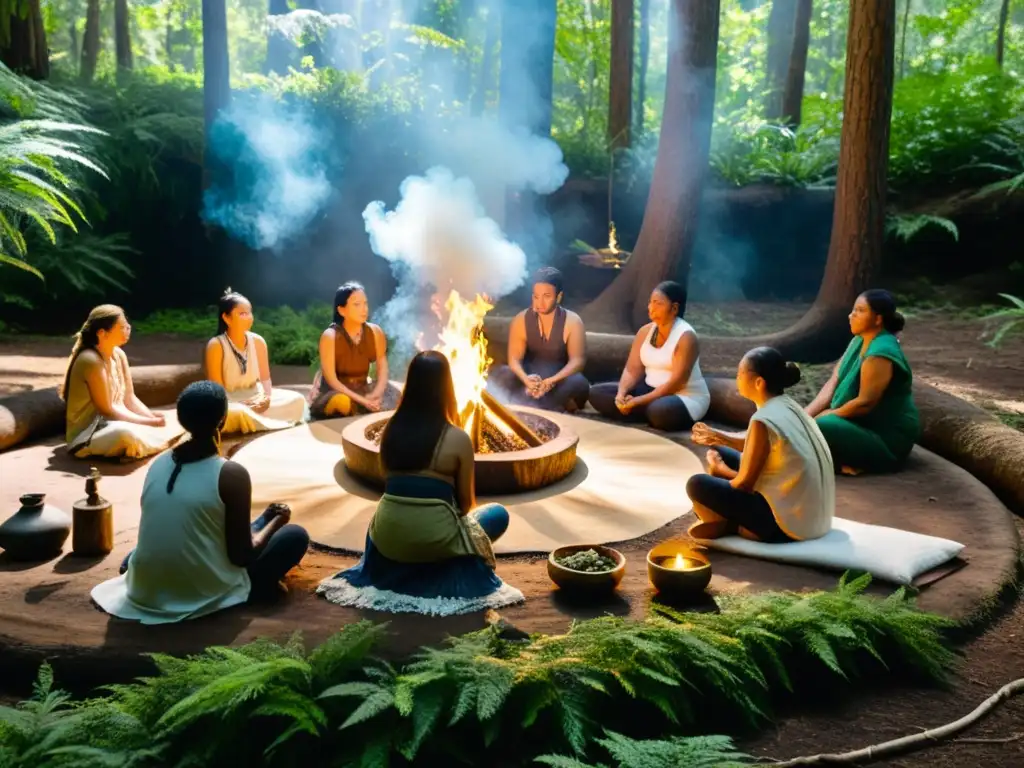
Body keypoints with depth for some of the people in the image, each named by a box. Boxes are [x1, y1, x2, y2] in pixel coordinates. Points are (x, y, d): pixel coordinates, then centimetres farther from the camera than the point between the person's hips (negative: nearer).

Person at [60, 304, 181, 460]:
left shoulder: (119, 355, 2)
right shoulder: (91, 361, -21)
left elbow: (129, 398, 6)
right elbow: (106, 410, -21)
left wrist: (153, 417, -11)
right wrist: (149, 422, -20)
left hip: (113, 423, 7)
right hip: (87, 437, -7)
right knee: (125, 432, -37)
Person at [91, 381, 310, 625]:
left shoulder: (158, 464, 1)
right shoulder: (232, 474, -19)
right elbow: (241, 556, -14)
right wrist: (276, 521, 6)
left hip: (147, 590, 8)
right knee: (296, 535, 8)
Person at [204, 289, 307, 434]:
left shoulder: (258, 341, 1)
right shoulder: (216, 345, -13)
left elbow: (265, 378, 4)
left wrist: (267, 397, -18)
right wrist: (240, 406, -27)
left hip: (256, 396, 5)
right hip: (229, 401, -5)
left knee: (297, 399, -14)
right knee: (234, 413, -41)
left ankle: (252, 418, -16)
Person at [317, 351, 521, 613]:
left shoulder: (391, 429, 3)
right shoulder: (458, 439, -9)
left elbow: (393, 486, 11)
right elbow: (466, 503, 0)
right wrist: (454, 517, 22)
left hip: (388, 536, 6)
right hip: (434, 537, -6)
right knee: (498, 514, 19)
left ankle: (403, 567, 21)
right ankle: (435, 569, 12)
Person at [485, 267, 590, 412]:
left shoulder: (572, 322, -9)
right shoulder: (521, 320, -4)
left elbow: (577, 360, -18)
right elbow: (514, 359, -11)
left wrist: (552, 381, -36)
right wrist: (526, 380, -34)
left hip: (559, 381, -3)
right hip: (529, 379, 3)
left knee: (578, 383, -35)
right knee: (497, 374, -24)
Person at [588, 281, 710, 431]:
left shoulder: (686, 336, -16)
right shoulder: (645, 331, 5)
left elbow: (676, 382, -22)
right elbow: (632, 369, 2)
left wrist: (638, 401, -26)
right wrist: (621, 393, -20)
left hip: (686, 397, -7)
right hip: (651, 390, 8)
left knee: (659, 410, -43)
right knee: (597, 393, -5)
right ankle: (652, 415, -11)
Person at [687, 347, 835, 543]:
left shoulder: (764, 420, -21)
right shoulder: (788, 407, 5)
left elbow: (744, 483, -14)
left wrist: (720, 469, 7)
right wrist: (718, 437, 20)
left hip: (789, 521, -10)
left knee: (697, 485, -16)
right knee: (719, 454, 16)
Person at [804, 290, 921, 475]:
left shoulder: (880, 353, -23)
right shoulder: (859, 341, 6)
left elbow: (865, 403, -26)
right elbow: (833, 382, 3)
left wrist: (822, 416, -15)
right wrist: (806, 415, -9)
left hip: (889, 438, -10)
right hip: (867, 424, 10)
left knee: (820, 428, -30)